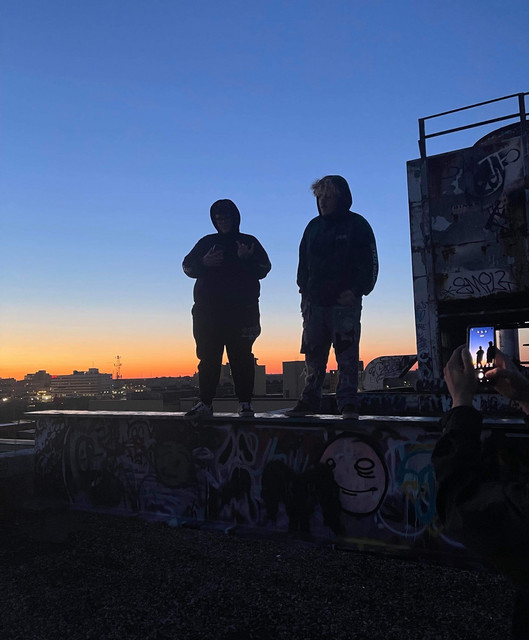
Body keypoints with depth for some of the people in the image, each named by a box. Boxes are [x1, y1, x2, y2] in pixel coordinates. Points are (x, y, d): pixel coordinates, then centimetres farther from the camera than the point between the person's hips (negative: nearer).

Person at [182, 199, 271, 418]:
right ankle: (205, 402, 8)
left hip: (240, 311, -2)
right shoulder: (206, 242, 18)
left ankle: (245, 402, 0)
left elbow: (263, 268, 2)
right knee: (208, 357, 2)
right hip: (208, 312, 3)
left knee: (241, 357, -4)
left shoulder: (249, 242, 12)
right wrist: (203, 263, -7)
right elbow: (187, 266, 13)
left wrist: (246, 259, -16)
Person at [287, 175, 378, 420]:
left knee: (347, 355, -5)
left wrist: (356, 291, -13)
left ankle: (348, 404, 0)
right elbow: (303, 262, 19)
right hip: (315, 303, 5)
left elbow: (370, 264, -2)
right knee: (313, 355, 8)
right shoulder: (314, 226, 15)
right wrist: (304, 290, 7)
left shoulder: (357, 225, 1)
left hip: (345, 302, -5)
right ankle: (309, 400, 16)